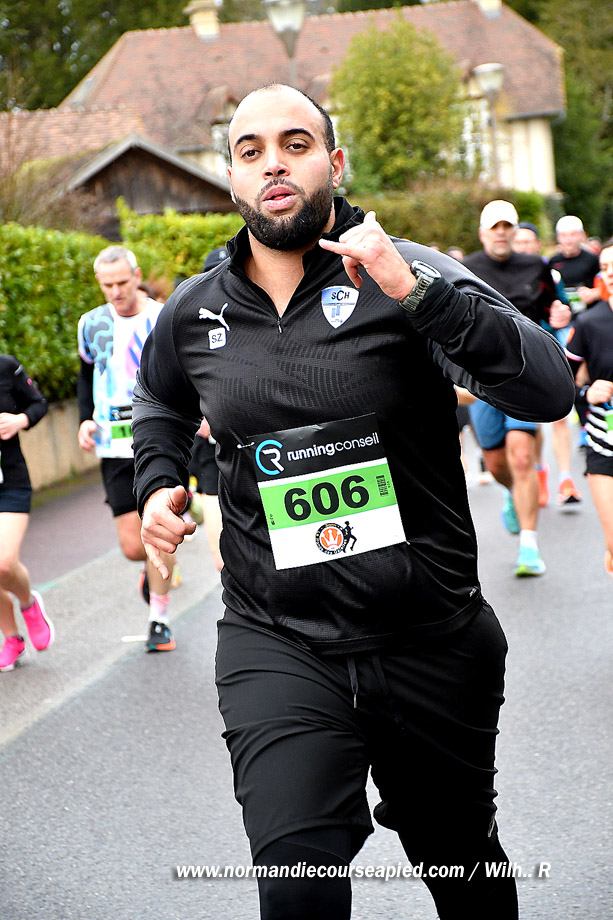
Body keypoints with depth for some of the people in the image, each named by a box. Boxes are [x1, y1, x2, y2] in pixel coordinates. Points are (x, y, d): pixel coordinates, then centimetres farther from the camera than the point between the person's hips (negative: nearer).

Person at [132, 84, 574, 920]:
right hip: (277, 646, 1)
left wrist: (417, 294, -30)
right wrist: (158, 482, 9)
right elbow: (161, 403, 29)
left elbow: (550, 390, -20)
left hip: (432, 639, 0)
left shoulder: (409, 278, -7)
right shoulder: (193, 315, 4)